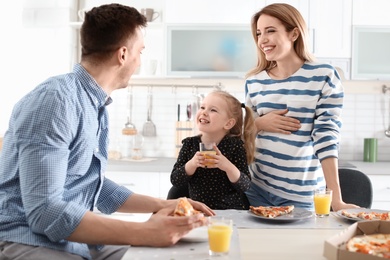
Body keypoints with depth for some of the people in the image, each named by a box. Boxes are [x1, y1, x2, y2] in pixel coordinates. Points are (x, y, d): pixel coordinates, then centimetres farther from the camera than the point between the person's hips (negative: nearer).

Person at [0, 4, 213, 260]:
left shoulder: (97, 106, 9)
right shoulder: (55, 100, -20)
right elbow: (43, 211, -26)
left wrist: (162, 205, 11)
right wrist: (143, 233, -29)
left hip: (73, 238, 9)